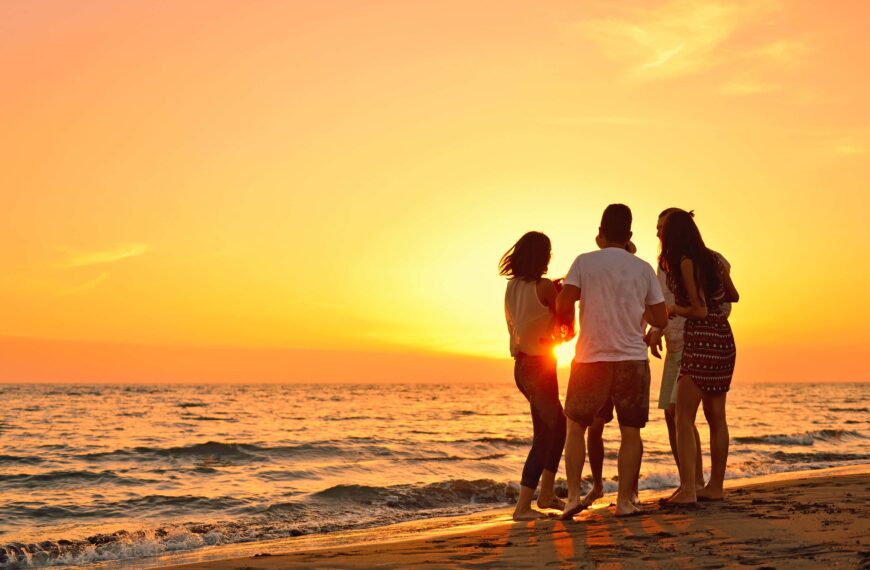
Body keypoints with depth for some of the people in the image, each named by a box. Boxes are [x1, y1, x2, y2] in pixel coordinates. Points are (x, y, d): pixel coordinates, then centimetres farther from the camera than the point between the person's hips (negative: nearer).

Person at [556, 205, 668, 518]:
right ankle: (624, 501, 4)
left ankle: (573, 494, 1)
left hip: (591, 357, -1)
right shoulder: (643, 268, 5)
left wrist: (569, 327, 9)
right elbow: (660, 319, 6)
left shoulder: (585, 262, -1)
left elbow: (563, 304, -11)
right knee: (630, 432, 7)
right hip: (633, 358, 1)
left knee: (576, 428, 11)